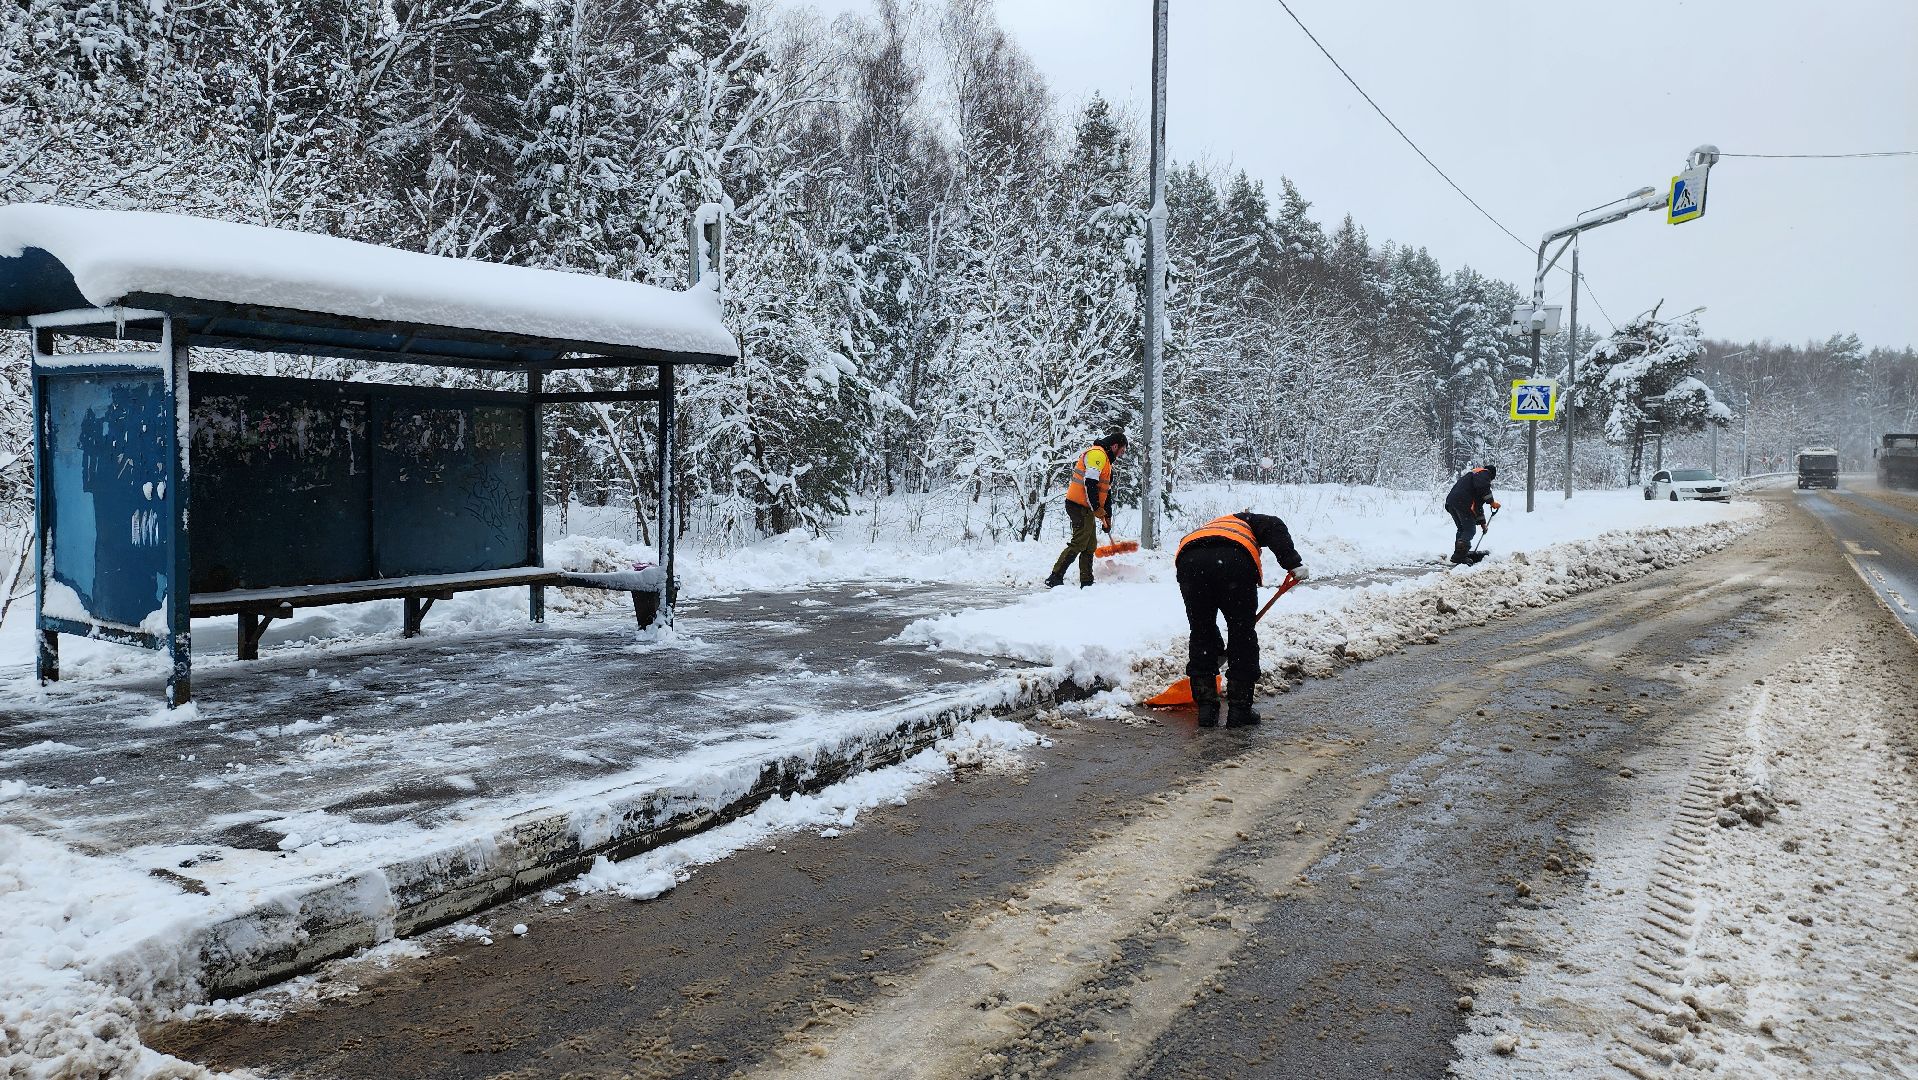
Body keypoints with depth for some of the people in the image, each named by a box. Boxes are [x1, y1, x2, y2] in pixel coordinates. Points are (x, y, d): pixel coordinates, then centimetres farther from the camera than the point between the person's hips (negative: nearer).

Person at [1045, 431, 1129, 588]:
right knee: (1078, 543, -13)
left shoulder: (1105, 460, 24)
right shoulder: (1097, 454, -11)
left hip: (1086, 508, 11)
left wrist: (1107, 517, 24)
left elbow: (1106, 491, 27)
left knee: (1090, 546, 12)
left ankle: (1087, 583, 16)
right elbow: (1090, 483, -22)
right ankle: (1054, 579, -13)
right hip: (1080, 505, -11)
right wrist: (1098, 509, -19)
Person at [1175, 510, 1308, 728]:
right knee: (1242, 635, 13)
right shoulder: (1244, 520, 36)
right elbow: (1274, 527, 9)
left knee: (1201, 635, 20)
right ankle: (1239, 710, 19)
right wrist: (1293, 563, 0)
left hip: (1189, 562, 3)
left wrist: (1218, 649, 50)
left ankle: (1206, 708, 23)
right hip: (1235, 561, -3)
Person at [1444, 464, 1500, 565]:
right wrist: (1491, 502, -8)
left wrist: (1482, 522, 39)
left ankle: (1458, 555, 19)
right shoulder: (1484, 473, 9)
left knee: (1462, 529, 20)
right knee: (1470, 530, -3)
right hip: (1463, 502, -9)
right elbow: (1483, 487, -16)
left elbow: (1478, 503, 38)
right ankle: (1460, 555, -12)